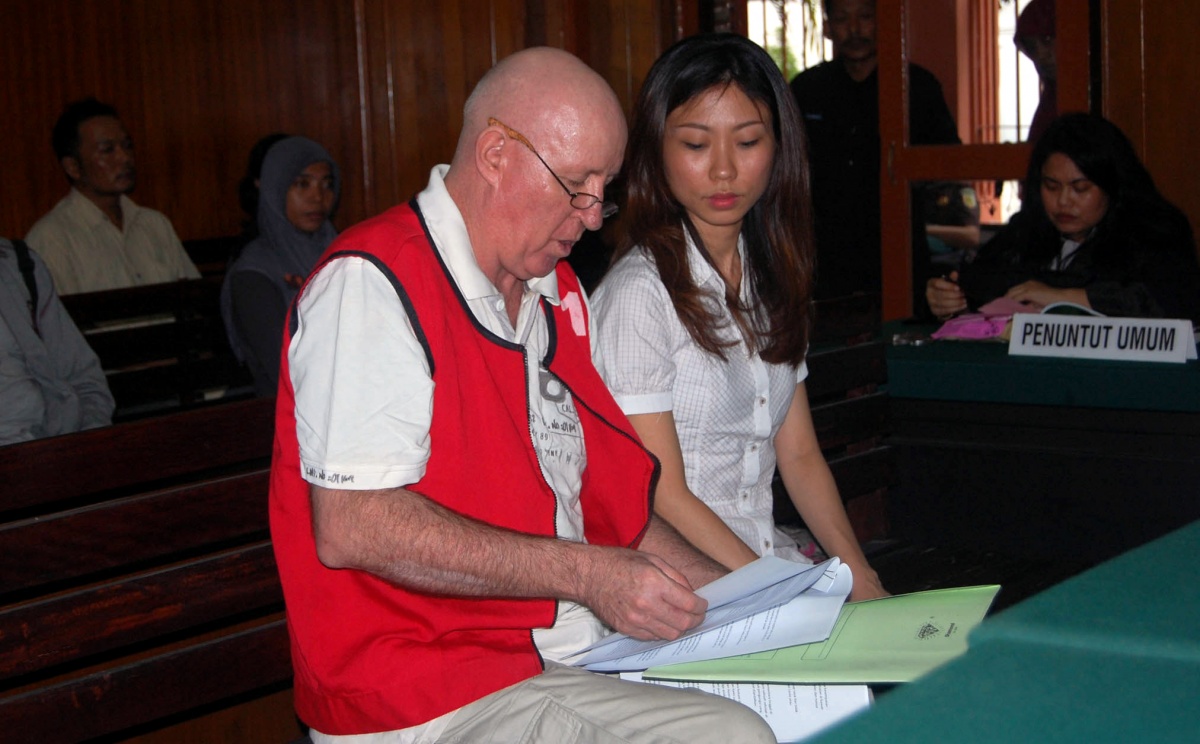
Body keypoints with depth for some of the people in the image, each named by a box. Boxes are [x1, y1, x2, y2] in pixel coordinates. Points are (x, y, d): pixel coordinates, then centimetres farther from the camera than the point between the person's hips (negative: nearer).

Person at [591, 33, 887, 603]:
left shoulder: (771, 278, 12)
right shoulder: (640, 291, -12)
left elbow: (798, 454, 13)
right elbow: (661, 496, -13)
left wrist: (857, 574, -1)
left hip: (773, 559, 7)